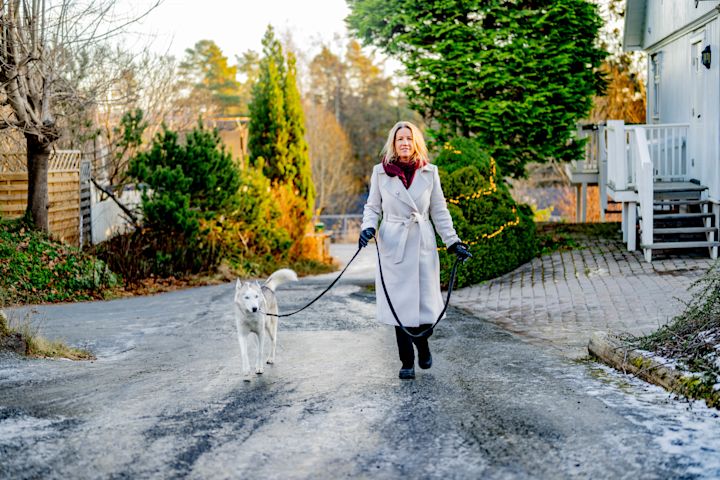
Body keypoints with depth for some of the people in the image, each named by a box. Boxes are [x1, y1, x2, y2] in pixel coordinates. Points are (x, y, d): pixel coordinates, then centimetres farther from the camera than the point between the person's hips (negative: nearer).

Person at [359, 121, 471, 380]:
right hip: (393, 244, -1)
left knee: (426, 304, -2)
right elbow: (373, 207, 9)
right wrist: (368, 227, -10)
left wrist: (453, 242, 5)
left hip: (423, 244, 1)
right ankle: (407, 362, 12)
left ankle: (422, 343, 29)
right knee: (400, 304, -2)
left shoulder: (429, 172, 5)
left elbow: (439, 211, 10)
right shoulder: (380, 172, 3)